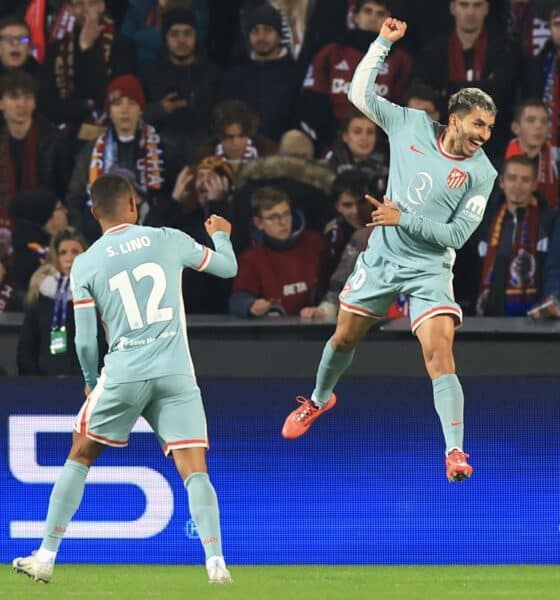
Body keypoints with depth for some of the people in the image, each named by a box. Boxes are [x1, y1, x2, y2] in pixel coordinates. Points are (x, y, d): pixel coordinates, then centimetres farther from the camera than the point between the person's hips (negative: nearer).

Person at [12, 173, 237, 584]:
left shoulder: (85, 265, 3)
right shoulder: (168, 240, 4)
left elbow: (85, 342, 1)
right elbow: (227, 267, 18)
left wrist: (92, 381, 21)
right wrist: (221, 234, 40)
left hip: (123, 372, 0)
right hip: (175, 372, 0)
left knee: (79, 458, 17)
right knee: (194, 470, -1)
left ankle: (46, 557, 16)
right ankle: (216, 561, -18)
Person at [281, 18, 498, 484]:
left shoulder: (481, 173, -13)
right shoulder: (412, 125, -5)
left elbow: (457, 234, -13)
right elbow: (361, 94, 2)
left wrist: (404, 218, -20)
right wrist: (384, 42, -6)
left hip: (429, 270, -3)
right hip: (380, 258, 3)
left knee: (439, 352, -20)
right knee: (344, 339, 18)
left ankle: (455, 453, -21)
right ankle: (320, 399, 49)